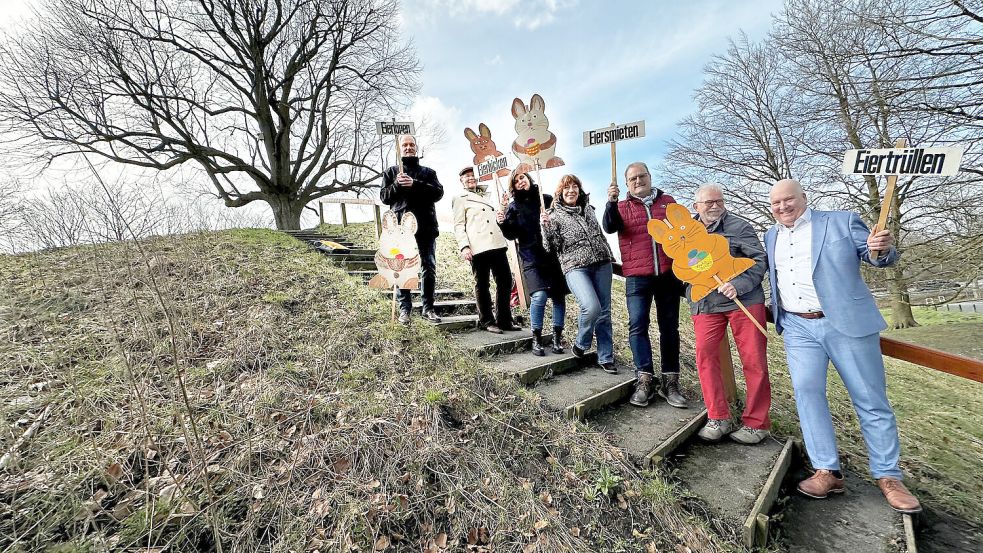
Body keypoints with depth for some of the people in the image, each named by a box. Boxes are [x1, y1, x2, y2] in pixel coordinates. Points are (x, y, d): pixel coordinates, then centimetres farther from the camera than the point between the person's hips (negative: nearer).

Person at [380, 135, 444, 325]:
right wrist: (397, 185, -9)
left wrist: (415, 184, -11)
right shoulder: (391, 172, 18)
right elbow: (384, 197, 9)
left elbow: (438, 193, 2)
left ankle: (428, 308, 7)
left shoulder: (428, 172, 18)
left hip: (426, 226, 1)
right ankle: (404, 308, 5)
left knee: (429, 268, 0)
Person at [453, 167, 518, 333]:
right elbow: (459, 226, -1)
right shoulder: (460, 200, 11)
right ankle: (487, 321, 10)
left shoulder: (485, 199, 30)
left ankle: (504, 320, 12)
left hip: (497, 245, 6)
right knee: (482, 284, 0)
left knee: (505, 281, 3)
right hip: (478, 248, -6)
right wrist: (464, 247, -13)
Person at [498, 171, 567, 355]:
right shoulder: (514, 207, 7)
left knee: (558, 295, 3)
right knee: (539, 296, -16)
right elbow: (511, 235, 2)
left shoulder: (547, 199, 8)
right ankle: (537, 338, -1)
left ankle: (557, 337, 16)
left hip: (553, 255, 2)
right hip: (531, 258, -2)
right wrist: (503, 223, -16)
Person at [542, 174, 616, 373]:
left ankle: (606, 358, 14)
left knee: (604, 312, 3)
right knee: (592, 307, -23)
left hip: (602, 263, 5)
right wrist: (547, 227, -17)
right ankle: (580, 344, 5)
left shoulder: (588, 208, 15)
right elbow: (551, 248, -5)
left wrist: (610, 257, 26)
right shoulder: (554, 215, 3)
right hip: (576, 267, -4)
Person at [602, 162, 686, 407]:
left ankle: (670, 381, 13)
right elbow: (610, 227, -10)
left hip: (668, 274, 2)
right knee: (637, 325, -9)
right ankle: (645, 379, -2)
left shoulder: (668, 201, 16)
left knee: (670, 326, 5)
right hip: (637, 276, -1)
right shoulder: (622, 207, 10)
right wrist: (611, 202, -27)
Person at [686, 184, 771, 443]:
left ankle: (756, 422, 14)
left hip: (744, 301, -2)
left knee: (754, 361, 0)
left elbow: (759, 260, -4)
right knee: (705, 356, -6)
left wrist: (739, 285, -18)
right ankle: (718, 418, 6)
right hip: (705, 305, 3)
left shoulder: (739, 226, 2)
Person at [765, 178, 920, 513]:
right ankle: (827, 472, -1)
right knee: (806, 390, -9)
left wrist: (883, 249, -20)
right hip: (798, 328, 3)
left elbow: (875, 258, 2)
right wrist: (773, 311, 9)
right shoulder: (771, 237, 12)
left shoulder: (842, 221, 1)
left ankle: (888, 476, 18)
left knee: (871, 400, 4)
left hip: (847, 323, -2)